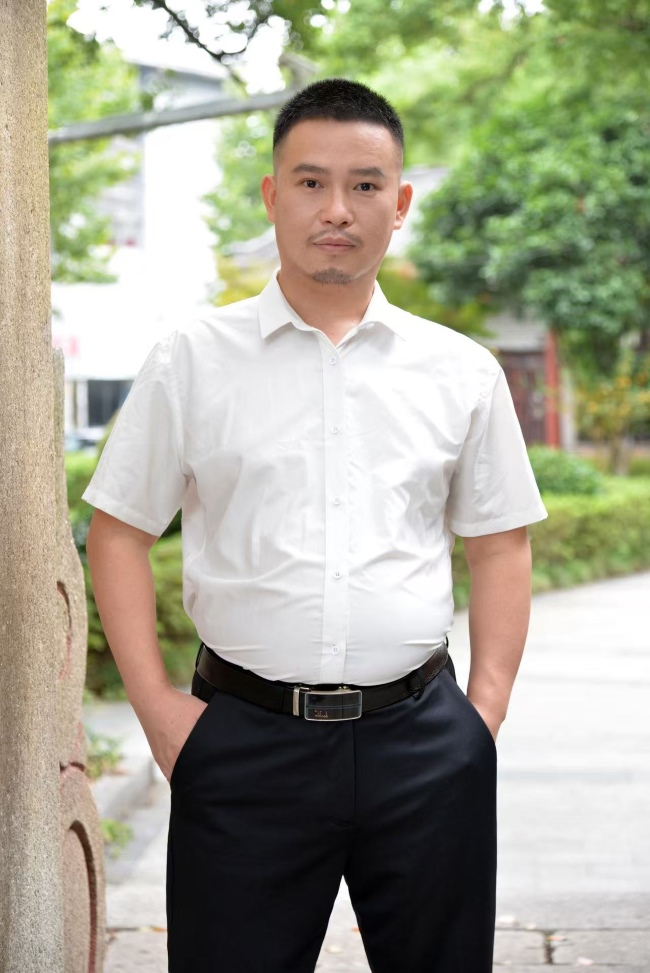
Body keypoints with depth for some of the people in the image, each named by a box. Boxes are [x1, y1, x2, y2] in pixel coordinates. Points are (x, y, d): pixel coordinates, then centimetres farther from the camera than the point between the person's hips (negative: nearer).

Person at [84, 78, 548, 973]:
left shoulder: (463, 372, 7)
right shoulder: (194, 361, 3)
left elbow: (502, 544, 12)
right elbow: (119, 531, 5)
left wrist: (487, 706, 2)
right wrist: (156, 705, -2)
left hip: (421, 738, 2)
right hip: (246, 740, -1)